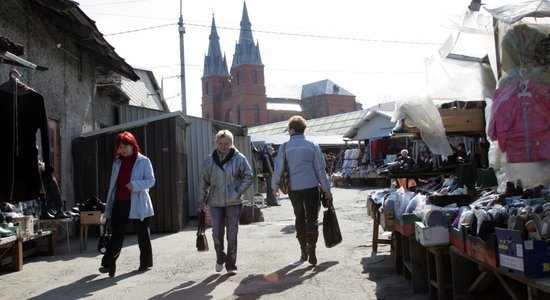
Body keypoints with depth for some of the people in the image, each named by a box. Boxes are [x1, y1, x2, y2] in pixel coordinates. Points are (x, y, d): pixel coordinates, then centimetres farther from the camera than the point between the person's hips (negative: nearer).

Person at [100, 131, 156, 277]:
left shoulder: (143, 161, -3)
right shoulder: (117, 162, 12)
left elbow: (151, 180, -8)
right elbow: (113, 184, 13)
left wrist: (135, 185, -25)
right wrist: (109, 207, 10)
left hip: (137, 204, -3)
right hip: (119, 203, 4)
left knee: (142, 234, 7)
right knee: (116, 233, -1)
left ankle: (145, 263, 19)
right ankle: (108, 263, -2)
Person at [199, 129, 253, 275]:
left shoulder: (239, 158, -2)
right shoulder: (209, 160, 5)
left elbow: (249, 176, 3)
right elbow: (204, 181, 11)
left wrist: (238, 191, -6)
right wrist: (202, 200, 7)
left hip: (233, 202, -2)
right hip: (215, 202, 2)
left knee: (232, 234, 2)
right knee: (217, 232, -3)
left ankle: (231, 265, 13)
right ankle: (220, 258, 24)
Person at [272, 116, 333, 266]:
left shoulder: (285, 146, -1)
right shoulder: (312, 145, 0)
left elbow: (278, 168, 0)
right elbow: (321, 169, 0)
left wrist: (275, 186, 15)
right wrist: (327, 189, 6)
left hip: (293, 188, 1)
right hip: (311, 187, -1)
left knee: (300, 217, 17)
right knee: (312, 219, 2)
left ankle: (304, 250, 22)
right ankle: (311, 250, -10)